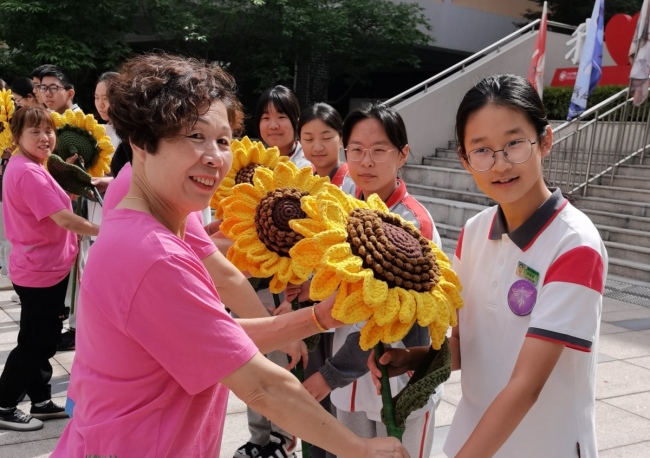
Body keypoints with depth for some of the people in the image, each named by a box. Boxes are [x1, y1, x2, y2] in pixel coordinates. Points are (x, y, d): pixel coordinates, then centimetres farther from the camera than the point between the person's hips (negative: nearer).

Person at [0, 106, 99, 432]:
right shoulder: (28, 172, -23)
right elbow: (64, 218, -25)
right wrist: (100, 231, -12)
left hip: (47, 268, 10)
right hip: (39, 271, -10)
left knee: (44, 340, 18)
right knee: (32, 343, 2)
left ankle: (41, 402, 30)